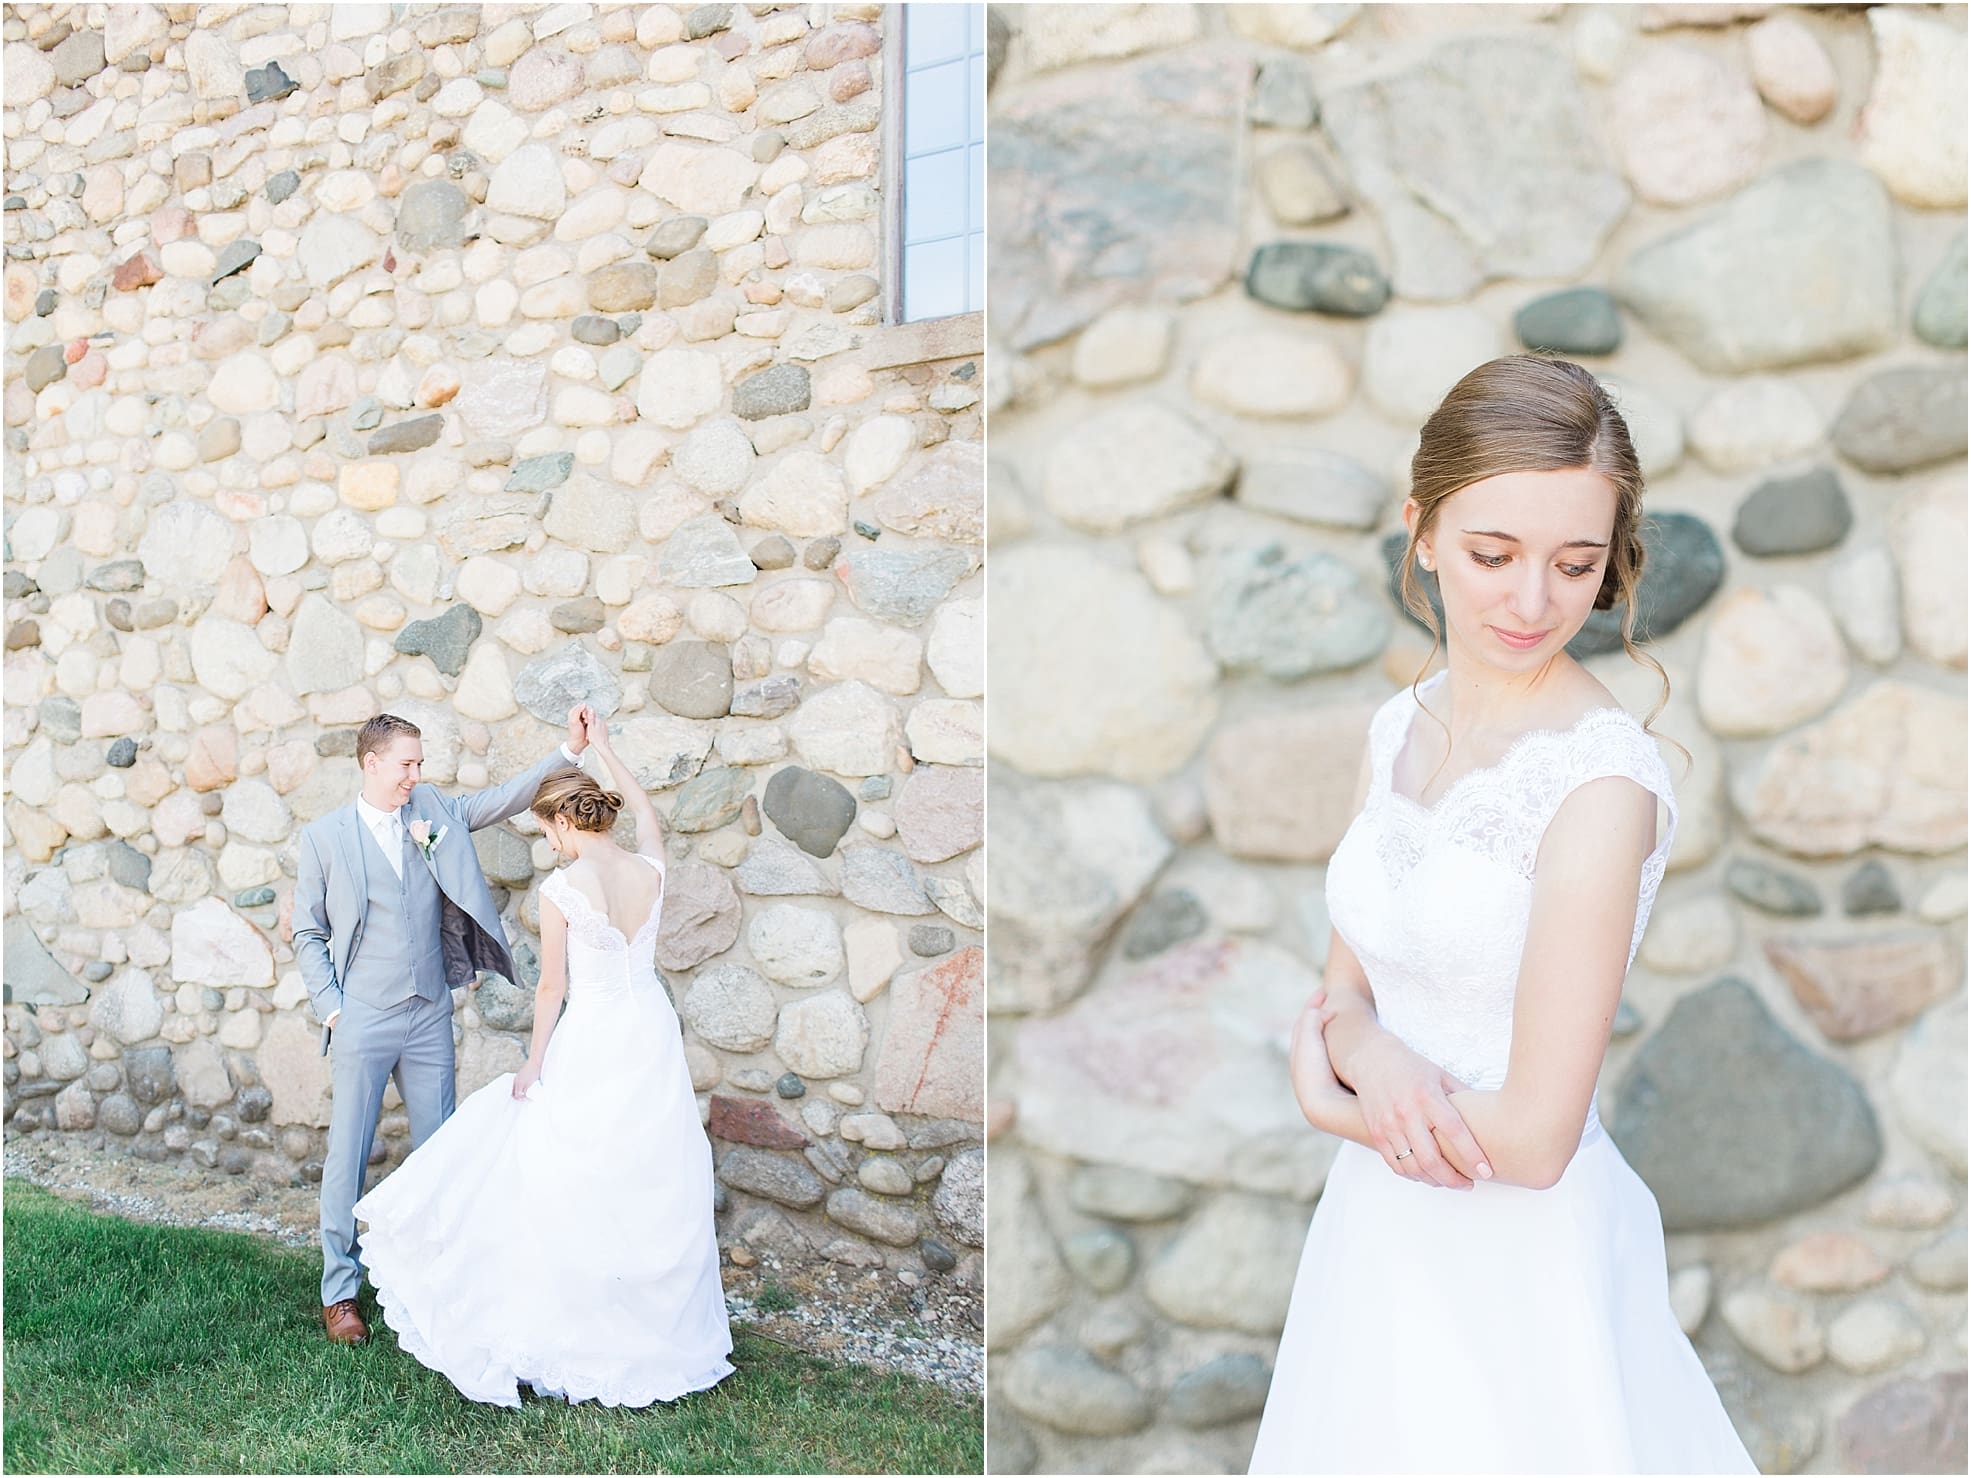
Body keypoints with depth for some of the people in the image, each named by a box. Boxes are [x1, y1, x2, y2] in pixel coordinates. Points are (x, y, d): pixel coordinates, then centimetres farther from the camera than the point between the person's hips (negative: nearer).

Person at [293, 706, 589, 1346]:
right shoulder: (323, 836, -1)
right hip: (362, 1021, -3)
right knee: (347, 1155, 3)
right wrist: (330, 1006, -6)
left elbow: (504, 798, 0)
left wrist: (570, 750, -13)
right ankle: (340, 1290, 16)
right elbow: (308, 933, 3)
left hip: (430, 1015, 3)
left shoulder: (435, 812, 6)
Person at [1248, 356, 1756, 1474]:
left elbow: (1532, 1139, -22)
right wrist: (1373, 1058, -17)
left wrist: (1328, 1095, -8)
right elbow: (1346, 991, 5)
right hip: (1383, 1229, 6)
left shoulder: (1602, 782, -23)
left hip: (1520, 1255, -6)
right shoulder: (1402, 727, -1)